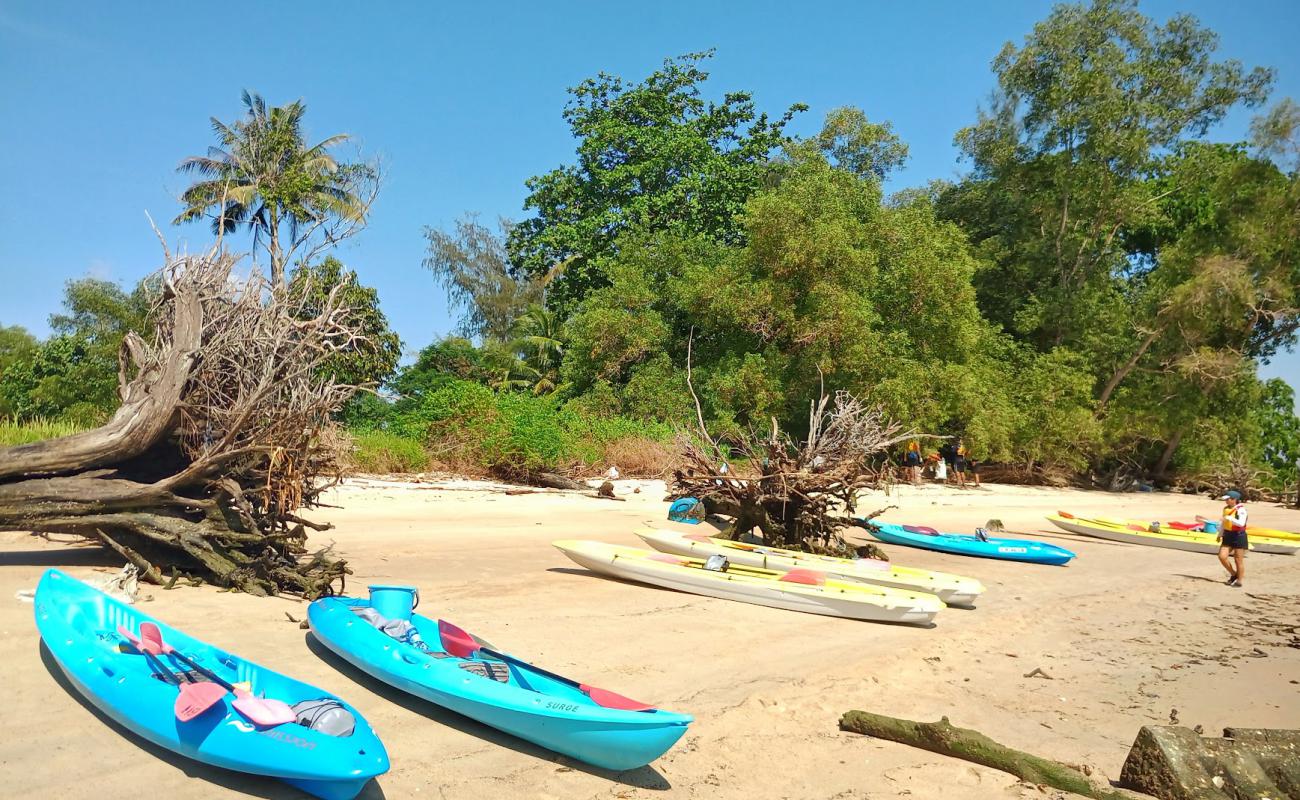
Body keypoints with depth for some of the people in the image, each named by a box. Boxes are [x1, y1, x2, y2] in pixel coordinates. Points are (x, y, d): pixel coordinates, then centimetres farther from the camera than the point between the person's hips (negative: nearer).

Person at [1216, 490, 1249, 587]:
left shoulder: (1241, 510, -13)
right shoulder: (1226, 509, 10)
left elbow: (1241, 523, -28)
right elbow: (1223, 523, 22)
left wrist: (1229, 518, -34)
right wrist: (1220, 534, 27)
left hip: (1239, 536, -7)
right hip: (1227, 536, 7)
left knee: (1238, 560, 2)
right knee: (1222, 556, -4)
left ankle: (1239, 581, 14)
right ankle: (1233, 574, 17)